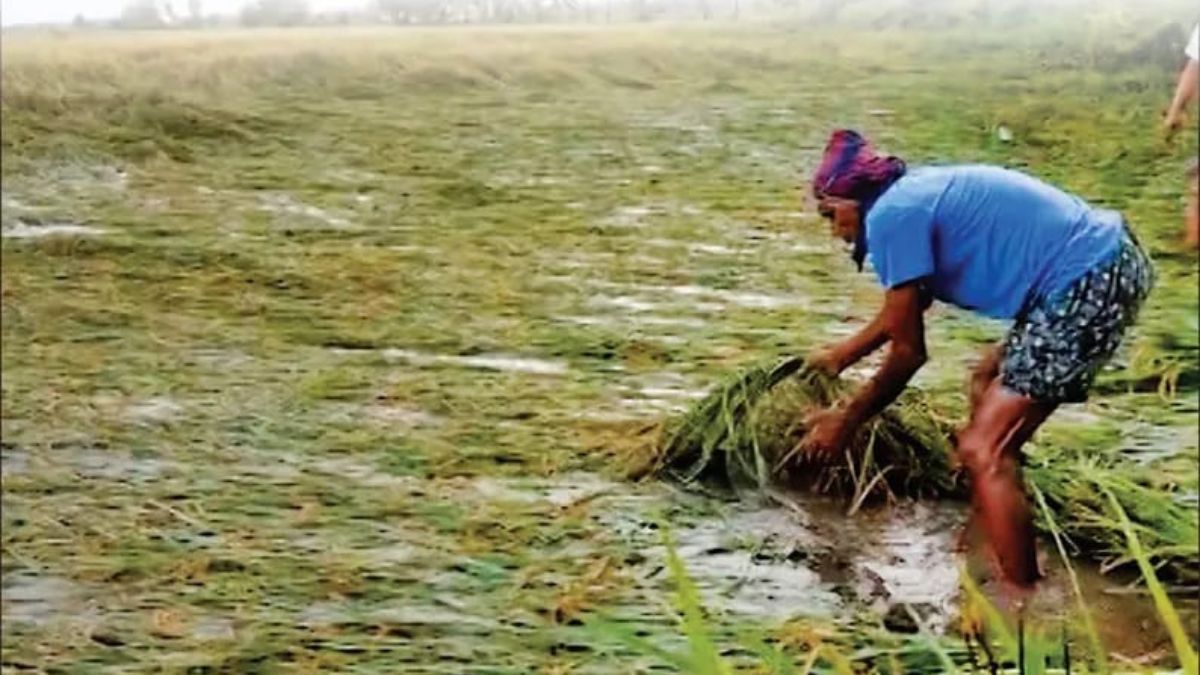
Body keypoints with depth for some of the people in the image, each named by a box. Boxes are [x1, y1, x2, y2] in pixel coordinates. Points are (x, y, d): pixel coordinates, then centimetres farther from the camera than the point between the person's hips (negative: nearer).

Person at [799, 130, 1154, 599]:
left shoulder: (890, 215, -9)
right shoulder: (919, 192, 20)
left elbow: (908, 351, -5)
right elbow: (904, 309, 35)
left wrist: (846, 421, 7)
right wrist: (842, 355, 49)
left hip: (1087, 284, -11)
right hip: (1110, 260, 11)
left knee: (982, 451, -9)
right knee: (989, 382, 27)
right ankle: (987, 551, 36)